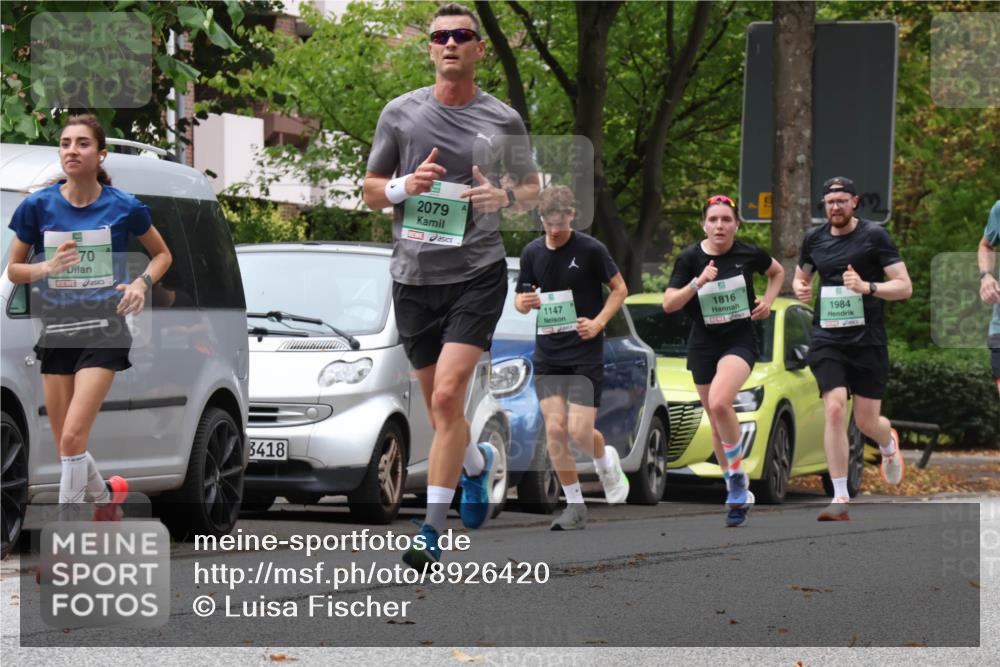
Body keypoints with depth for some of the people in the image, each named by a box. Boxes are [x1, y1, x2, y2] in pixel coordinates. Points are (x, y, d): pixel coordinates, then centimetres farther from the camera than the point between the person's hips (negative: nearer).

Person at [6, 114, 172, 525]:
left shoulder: (124, 207, -5)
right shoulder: (37, 206, -2)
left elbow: (162, 254, 11)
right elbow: (13, 270, 6)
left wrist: (142, 283, -8)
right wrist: (47, 268, -14)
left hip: (104, 331, -3)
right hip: (56, 331, 3)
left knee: (73, 437, -17)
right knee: (64, 445, 8)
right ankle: (106, 494, 38)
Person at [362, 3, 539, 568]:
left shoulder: (504, 121, 3)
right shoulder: (401, 113, 5)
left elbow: (532, 188, 14)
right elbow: (371, 191, 12)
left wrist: (502, 198, -8)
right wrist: (405, 185, -10)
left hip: (478, 273, -3)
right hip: (414, 276, 3)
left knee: (447, 397, -18)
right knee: (440, 411, 11)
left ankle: (433, 530, -16)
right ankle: (479, 461, 46)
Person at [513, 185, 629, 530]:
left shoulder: (591, 249, -9)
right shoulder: (532, 252, 3)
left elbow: (619, 288, 0)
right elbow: (522, 297, 13)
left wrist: (599, 322, -14)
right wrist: (524, 302, -12)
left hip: (585, 352, -4)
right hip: (547, 353, 4)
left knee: (579, 431, -10)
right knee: (554, 428, -6)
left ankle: (606, 461, 26)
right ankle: (575, 505, 6)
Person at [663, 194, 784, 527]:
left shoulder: (748, 254, -5)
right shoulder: (689, 258, -6)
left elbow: (777, 272, 17)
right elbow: (668, 304, -10)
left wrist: (768, 301, 1)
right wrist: (698, 282, -23)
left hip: (740, 341, -3)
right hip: (703, 345, 3)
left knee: (720, 402, -28)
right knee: (716, 424, 9)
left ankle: (737, 474, -12)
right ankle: (737, 491, 23)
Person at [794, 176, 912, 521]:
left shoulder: (874, 236, -5)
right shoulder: (814, 238, 7)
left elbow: (905, 287, -7)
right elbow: (801, 275, 25)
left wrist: (867, 287, -24)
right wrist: (800, 289, 1)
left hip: (868, 340, -2)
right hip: (827, 340, 2)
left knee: (867, 422, 4)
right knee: (835, 411, -16)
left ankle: (889, 444, 44)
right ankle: (840, 499, -13)